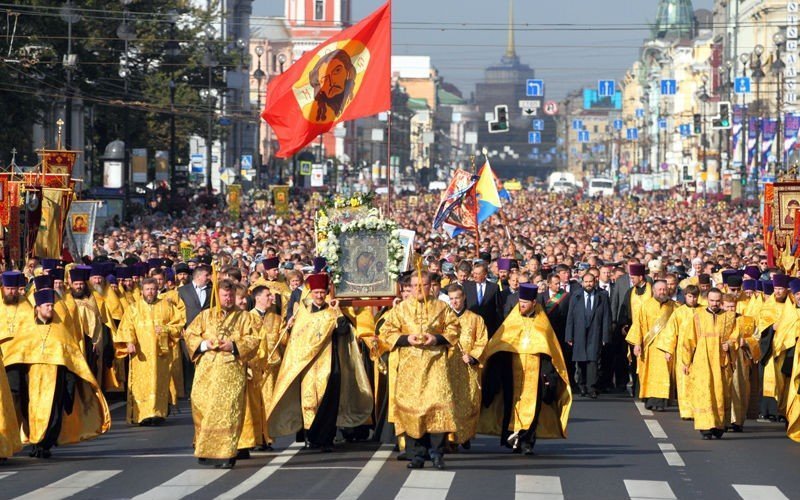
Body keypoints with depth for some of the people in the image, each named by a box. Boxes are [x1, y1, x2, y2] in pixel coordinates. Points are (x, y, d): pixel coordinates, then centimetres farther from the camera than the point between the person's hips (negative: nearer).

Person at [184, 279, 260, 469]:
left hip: (232, 370, -2)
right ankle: (205, 450, 14)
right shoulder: (205, 315, 14)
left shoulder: (244, 317, 10)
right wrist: (204, 344, -8)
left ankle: (226, 454, -10)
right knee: (203, 407, 0)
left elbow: (253, 339, 2)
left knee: (228, 410, -10)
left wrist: (234, 346, -13)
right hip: (206, 369, 2)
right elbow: (189, 334, 10)